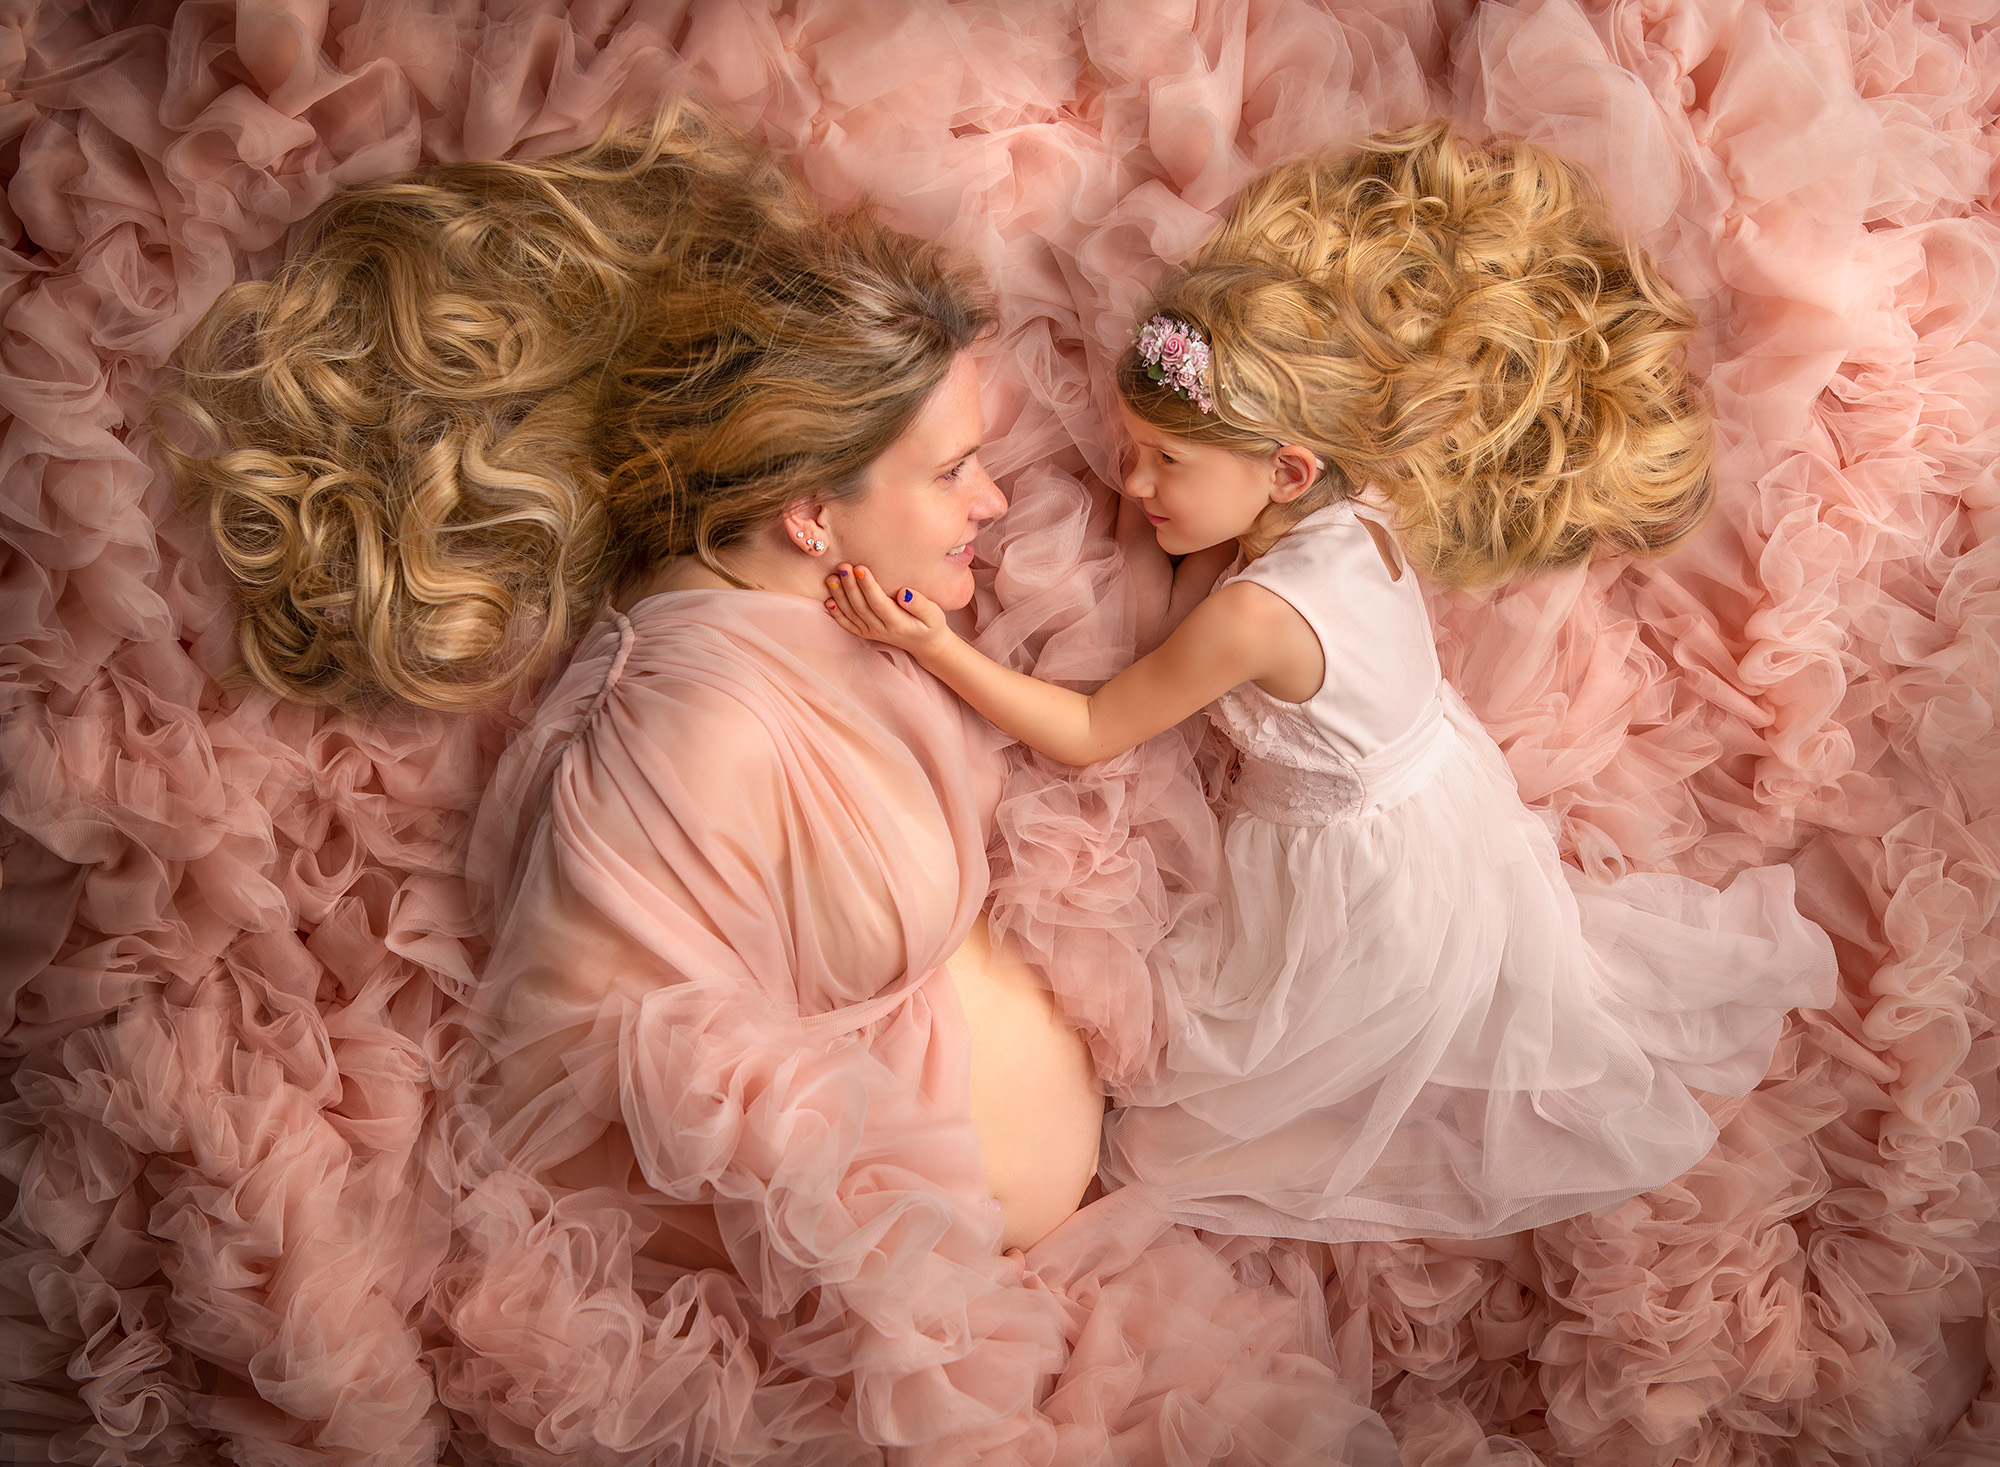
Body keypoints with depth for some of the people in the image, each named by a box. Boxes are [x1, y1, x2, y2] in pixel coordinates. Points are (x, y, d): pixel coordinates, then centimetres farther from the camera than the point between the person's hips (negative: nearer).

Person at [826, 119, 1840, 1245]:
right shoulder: (1357, 510, -17)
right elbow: (1178, 612, 1)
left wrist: (941, 648, -31)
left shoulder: (1257, 614, -39)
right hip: (1437, 784, 8)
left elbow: (1090, 733, -25)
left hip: (1369, 880, -8)